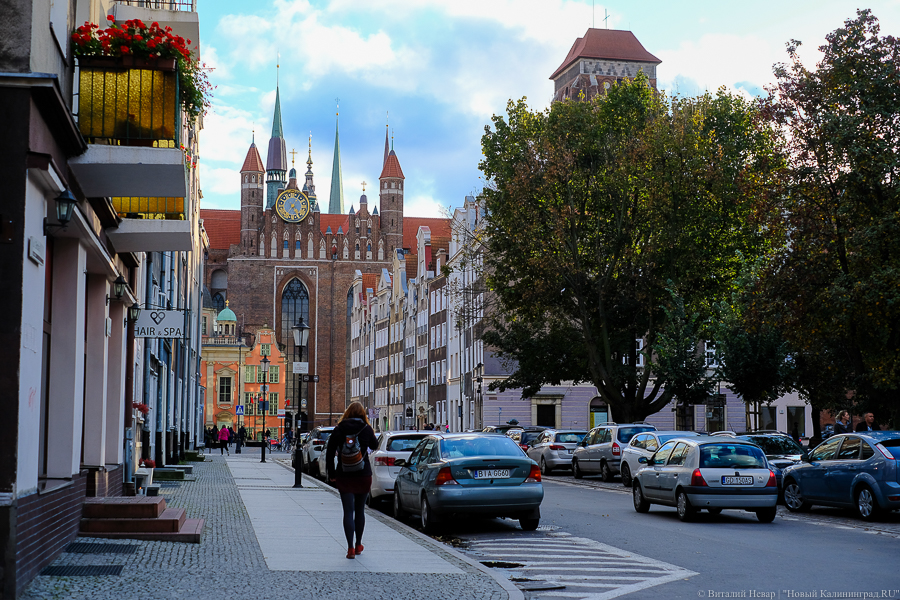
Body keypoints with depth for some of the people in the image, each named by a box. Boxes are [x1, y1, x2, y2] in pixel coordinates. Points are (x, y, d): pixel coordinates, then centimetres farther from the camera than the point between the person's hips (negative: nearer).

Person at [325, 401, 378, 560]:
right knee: (360, 510, 14)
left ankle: (350, 548, -8)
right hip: (363, 475, 1)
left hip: (344, 476, -1)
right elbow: (374, 445, 14)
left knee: (348, 511, 0)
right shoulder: (366, 429, -4)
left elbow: (330, 452, -3)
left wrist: (331, 473, 4)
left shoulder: (339, 429, -3)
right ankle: (358, 545, 25)